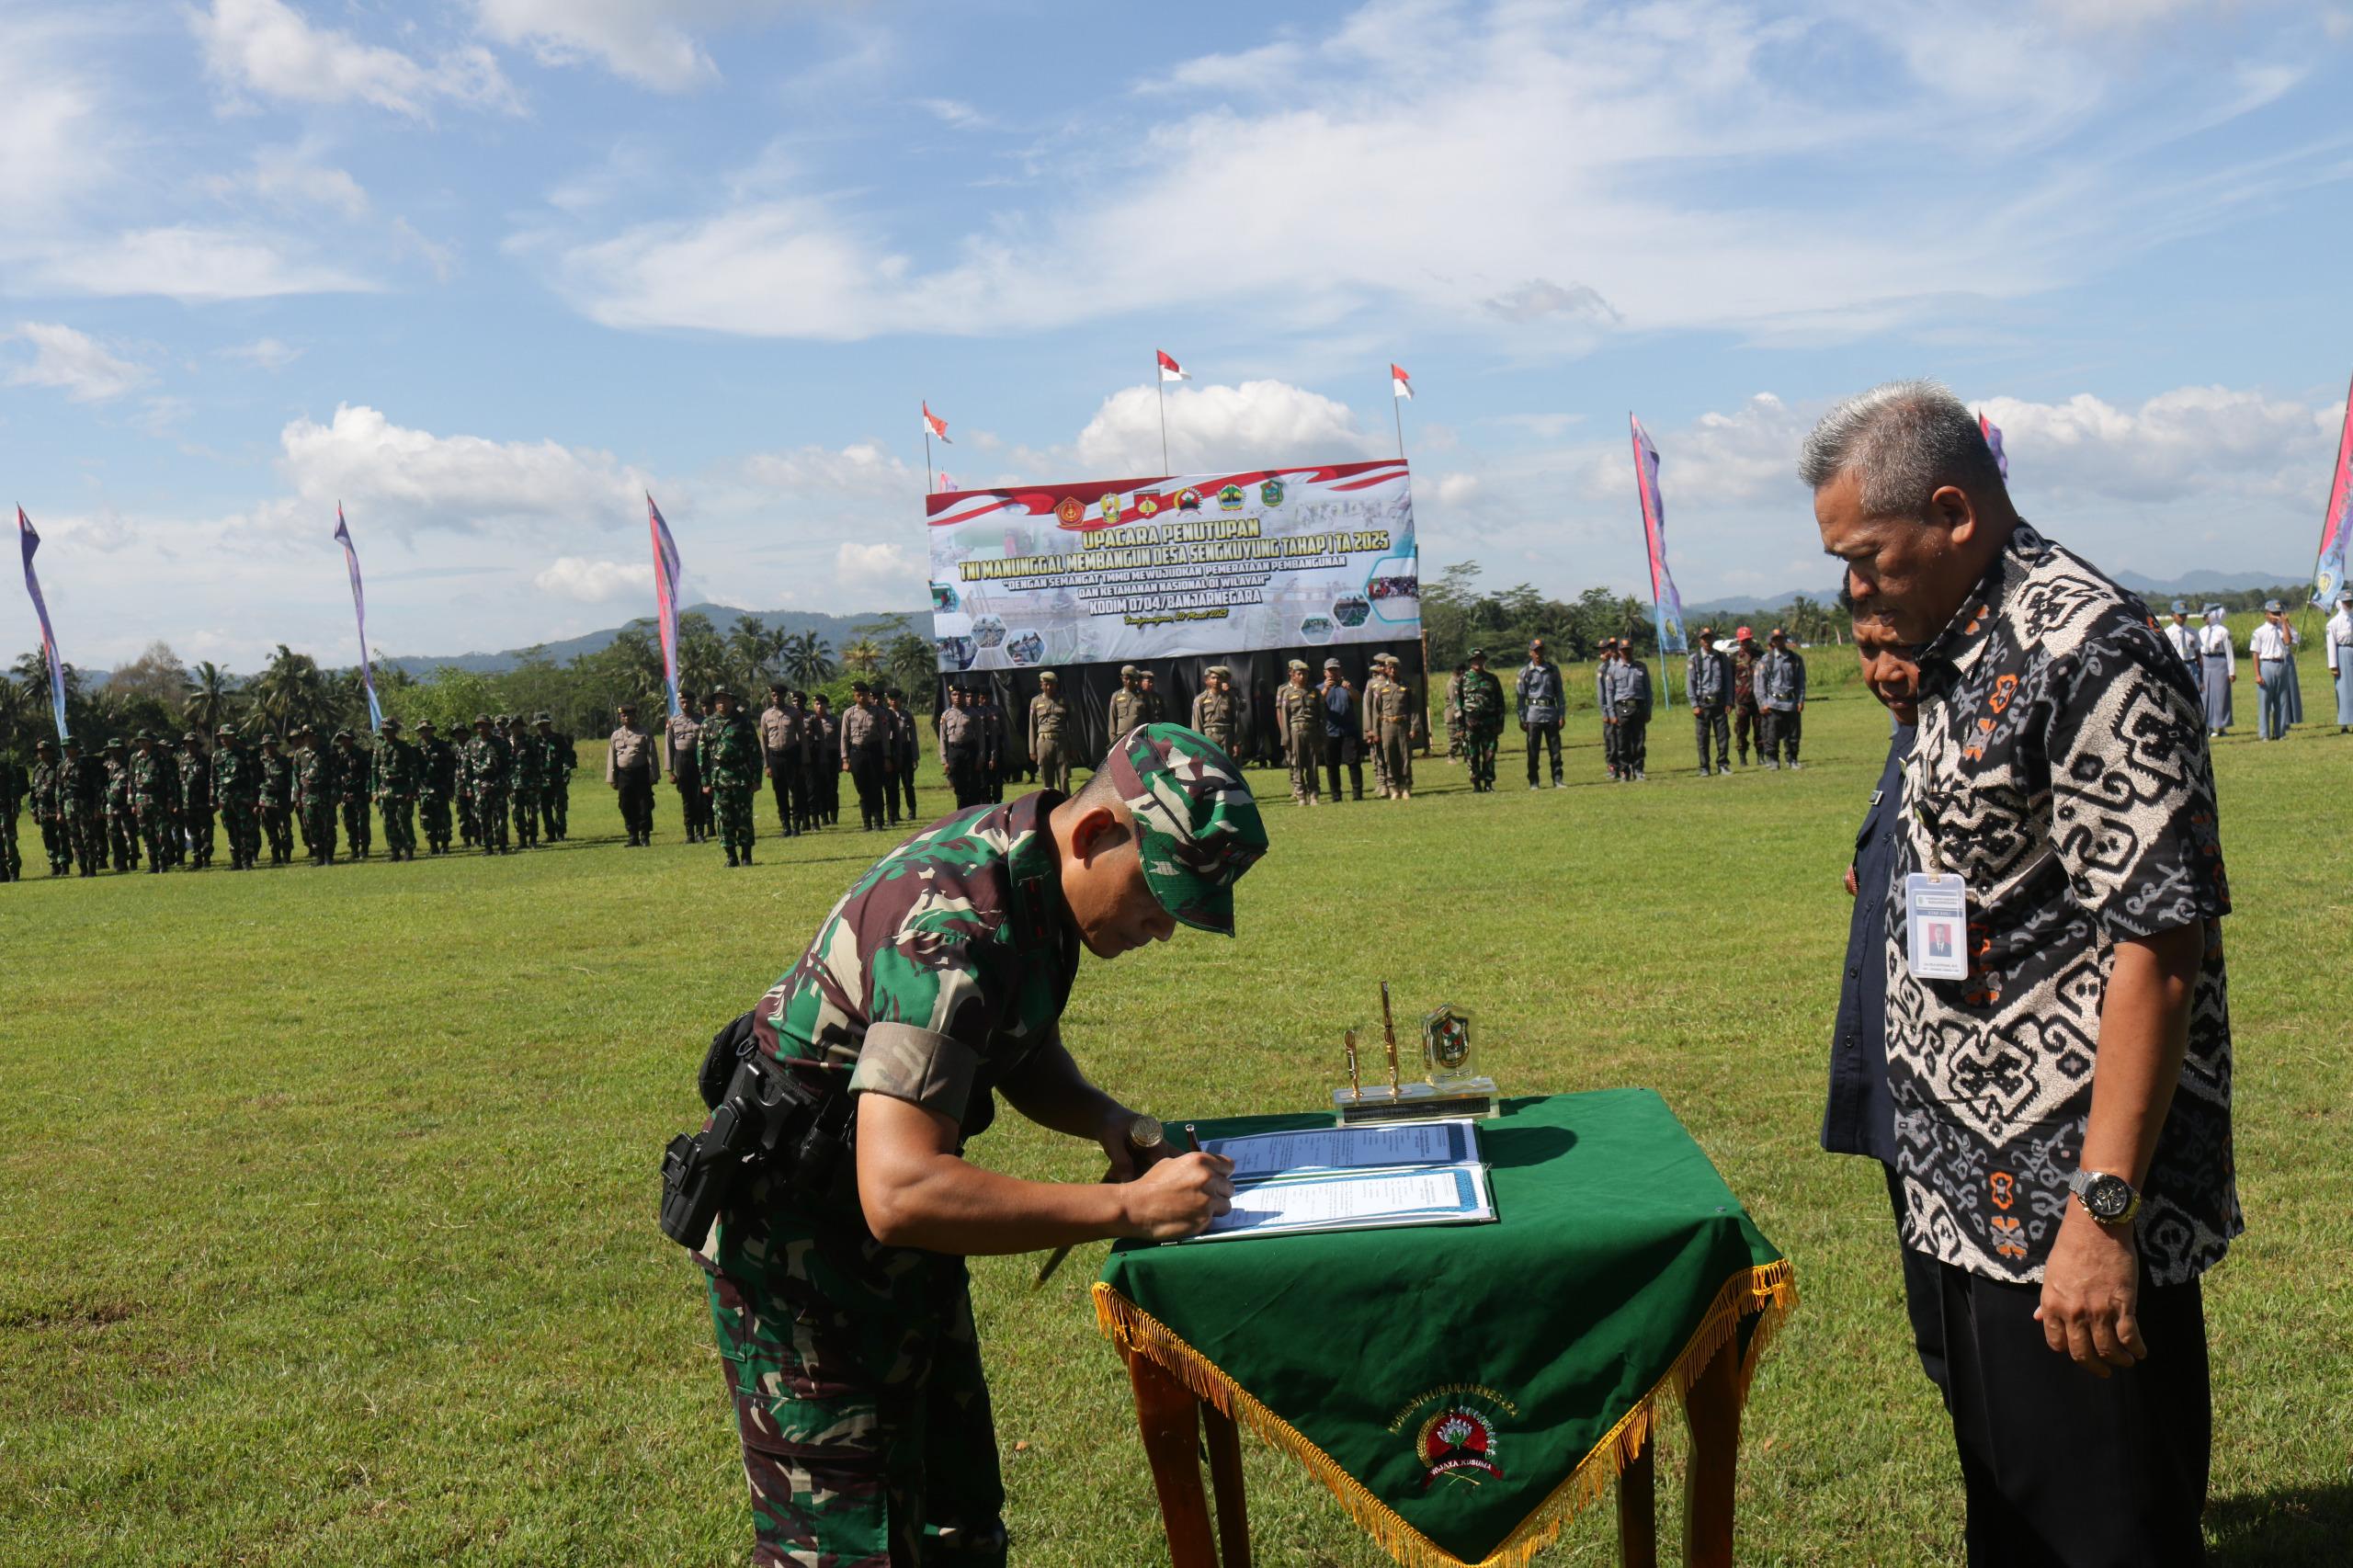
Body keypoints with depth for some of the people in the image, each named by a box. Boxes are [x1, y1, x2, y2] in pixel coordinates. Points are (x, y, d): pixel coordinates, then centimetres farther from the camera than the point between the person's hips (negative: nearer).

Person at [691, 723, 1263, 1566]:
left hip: (890, 1239, 9)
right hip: (799, 1253, -9)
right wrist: (1128, 1207, -35)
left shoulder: (1032, 869, -3)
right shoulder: (953, 928, -32)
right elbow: (899, 1193, -39)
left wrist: (1108, 1120, -7)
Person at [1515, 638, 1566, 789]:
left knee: (1555, 748, 1)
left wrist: (1562, 715, 5)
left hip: (1551, 713, 2)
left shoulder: (1553, 669, 9)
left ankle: (1557, 780, 6)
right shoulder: (1525, 671, 3)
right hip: (1533, 713, -2)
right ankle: (1533, 782, 7)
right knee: (1533, 750, 1)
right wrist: (1522, 719, -2)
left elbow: (1560, 693, 11)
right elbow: (1520, 697, 3)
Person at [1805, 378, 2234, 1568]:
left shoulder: (2086, 653, -19)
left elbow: (2161, 939, -24)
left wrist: (2105, 1209, -25)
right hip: (1967, 1197, 9)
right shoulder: (1962, 649, 11)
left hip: (2067, 1209, -9)